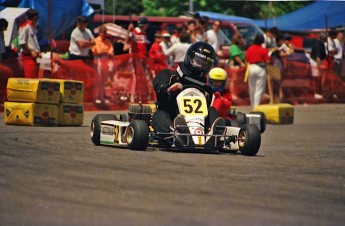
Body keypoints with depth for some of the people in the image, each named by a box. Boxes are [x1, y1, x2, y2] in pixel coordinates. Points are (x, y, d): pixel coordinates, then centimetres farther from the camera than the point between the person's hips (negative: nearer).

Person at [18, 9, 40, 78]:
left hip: (34, 55, 9)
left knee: (35, 77, 10)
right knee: (30, 77, -10)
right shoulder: (25, 27, -14)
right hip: (28, 56, -9)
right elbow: (22, 43, -17)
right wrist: (31, 51, -16)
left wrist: (38, 51, 11)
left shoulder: (33, 27, 14)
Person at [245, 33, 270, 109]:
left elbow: (246, 59, 3)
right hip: (261, 68, -3)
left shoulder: (250, 48, 0)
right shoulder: (264, 50, -10)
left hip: (251, 68, 3)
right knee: (259, 89, 0)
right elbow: (267, 61, -9)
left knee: (252, 88, 15)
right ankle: (256, 106, -7)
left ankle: (252, 105, 23)